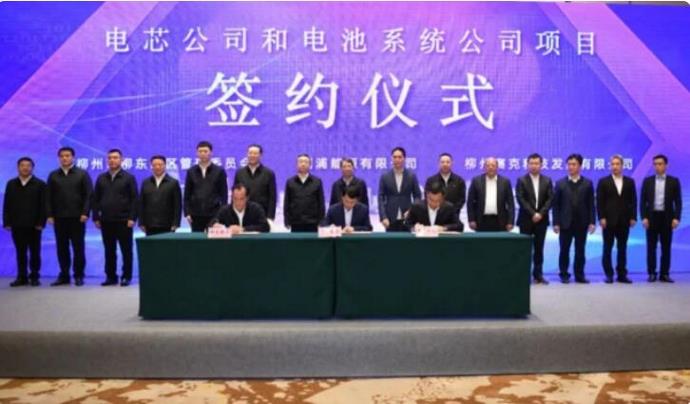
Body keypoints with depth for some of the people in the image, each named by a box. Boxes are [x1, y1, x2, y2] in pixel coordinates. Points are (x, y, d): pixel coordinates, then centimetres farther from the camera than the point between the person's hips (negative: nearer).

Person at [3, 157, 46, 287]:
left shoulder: (40, 184, 1)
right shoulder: (11, 184, 10)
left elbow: (43, 205, -4)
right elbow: (6, 205, 8)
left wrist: (41, 223, -12)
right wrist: (7, 222, -1)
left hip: (34, 225, -3)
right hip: (17, 225, 3)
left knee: (34, 252, 4)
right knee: (20, 253, 6)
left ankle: (34, 277, 10)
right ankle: (22, 277, 11)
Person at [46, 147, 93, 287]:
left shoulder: (82, 174, 3)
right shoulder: (53, 175, 11)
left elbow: (88, 195, -3)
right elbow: (48, 197, 8)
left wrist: (85, 213, -12)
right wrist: (49, 215, -1)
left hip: (77, 217, -3)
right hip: (59, 217, 3)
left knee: (78, 247, 1)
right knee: (62, 247, 5)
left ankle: (79, 275, 8)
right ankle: (64, 275, 13)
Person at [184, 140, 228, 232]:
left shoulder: (219, 171, 3)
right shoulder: (191, 172, 9)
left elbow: (224, 194, 2)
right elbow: (187, 194, 9)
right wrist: (187, 213, 1)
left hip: (214, 214, -2)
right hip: (196, 215, 2)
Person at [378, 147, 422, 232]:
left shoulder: (412, 175, 4)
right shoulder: (385, 176, 3)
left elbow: (418, 196, 6)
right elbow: (381, 198, 1)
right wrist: (383, 217, -9)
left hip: (406, 218, 0)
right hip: (390, 219, 0)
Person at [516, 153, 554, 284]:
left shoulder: (547, 180, 8)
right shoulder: (522, 180, 0)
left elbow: (550, 199, 0)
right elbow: (521, 199, -8)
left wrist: (541, 214, -13)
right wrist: (532, 214, -16)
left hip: (541, 219, 2)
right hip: (526, 219, -2)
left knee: (539, 248, 5)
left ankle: (538, 275, 10)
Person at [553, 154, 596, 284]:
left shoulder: (587, 184, 5)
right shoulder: (560, 183, 3)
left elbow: (591, 204, 3)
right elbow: (556, 205, 1)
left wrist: (592, 222, -4)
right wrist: (556, 223, -5)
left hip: (582, 223, 1)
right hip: (565, 223, 0)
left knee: (580, 251, 6)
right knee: (564, 250, 3)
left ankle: (579, 275, 14)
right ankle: (564, 275, 12)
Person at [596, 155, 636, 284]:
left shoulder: (630, 181, 9)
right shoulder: (603, 181, 2)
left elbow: (633, 200, 7)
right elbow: (600, 201, -2)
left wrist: (633, 217, -1)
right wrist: (601, 218, -10)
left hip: (624, 220, 2)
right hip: (609, 220, -2)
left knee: (622, 248, 6)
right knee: (607, 248, 1)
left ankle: (622, 274, 12)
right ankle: (609, 275, 7)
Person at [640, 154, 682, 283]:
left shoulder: (674, 181, 4)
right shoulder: (647, 181, 5)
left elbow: (678, 201, 1)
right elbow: (643, 201, 3)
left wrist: (676, 218, -9)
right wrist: (644, 217, -7)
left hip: (667, 217, 0)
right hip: (652, 217, 0)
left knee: (666, 248, 4)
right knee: (651, 247, 2)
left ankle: (664, 274, 10)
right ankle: (652, 273, 8)